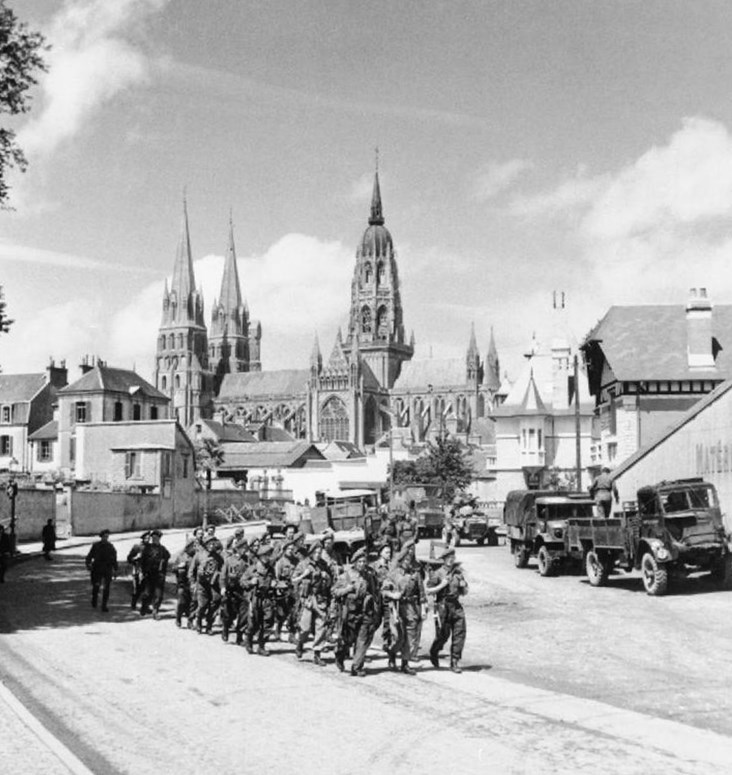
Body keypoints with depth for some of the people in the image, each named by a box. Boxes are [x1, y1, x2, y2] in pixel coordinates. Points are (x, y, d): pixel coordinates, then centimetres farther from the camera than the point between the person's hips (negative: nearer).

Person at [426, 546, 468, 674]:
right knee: (443, 635, 2)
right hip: (442, 607, -4)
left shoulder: (458, 572, 11)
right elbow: (428, 591, -6)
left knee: (460, 633, -5)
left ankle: (455, 662, 3)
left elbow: (465, 593, 18)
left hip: (456, 606, 4)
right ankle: (434, 653, 32)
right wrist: (442, 585, -14)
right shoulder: (437, 574, -4)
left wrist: (463, 586, -3)